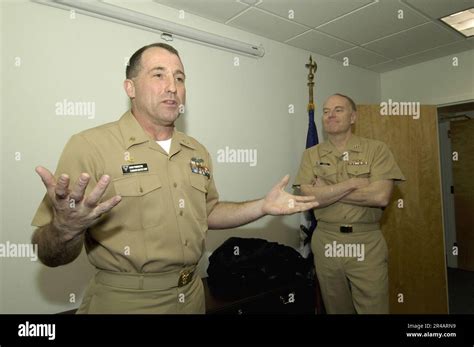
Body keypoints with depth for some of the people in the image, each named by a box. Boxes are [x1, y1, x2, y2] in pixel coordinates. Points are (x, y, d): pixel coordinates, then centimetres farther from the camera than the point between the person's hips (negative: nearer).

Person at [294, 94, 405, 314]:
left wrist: (327, 190, -12)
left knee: (374, 308, 8)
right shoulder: (311, 155, 3)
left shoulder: (376, 149, -2)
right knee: (336, 309, 19)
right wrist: (353, 183, -14)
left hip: (367, 243, -2)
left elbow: (381, 196, -15)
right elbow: (309, 197, -10)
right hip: (326, 243, 2)